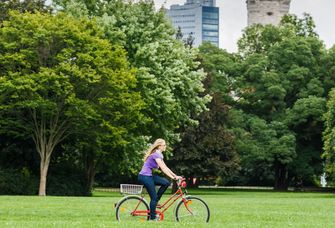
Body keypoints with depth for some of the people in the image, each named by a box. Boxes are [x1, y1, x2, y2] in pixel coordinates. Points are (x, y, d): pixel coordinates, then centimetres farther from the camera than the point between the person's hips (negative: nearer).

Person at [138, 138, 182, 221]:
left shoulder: (159, 155, 14)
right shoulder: (156, 154, -16)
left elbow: (165, 167, 15)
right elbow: (163, 168, -23)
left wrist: (175, 176, 8)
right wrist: (173, 177, -26)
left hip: (149, 176, 9)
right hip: (145, 177, -9)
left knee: (166, 183, 0)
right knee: (154, 197, -5)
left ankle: (155, 201, 7)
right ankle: (152, 218, 2)